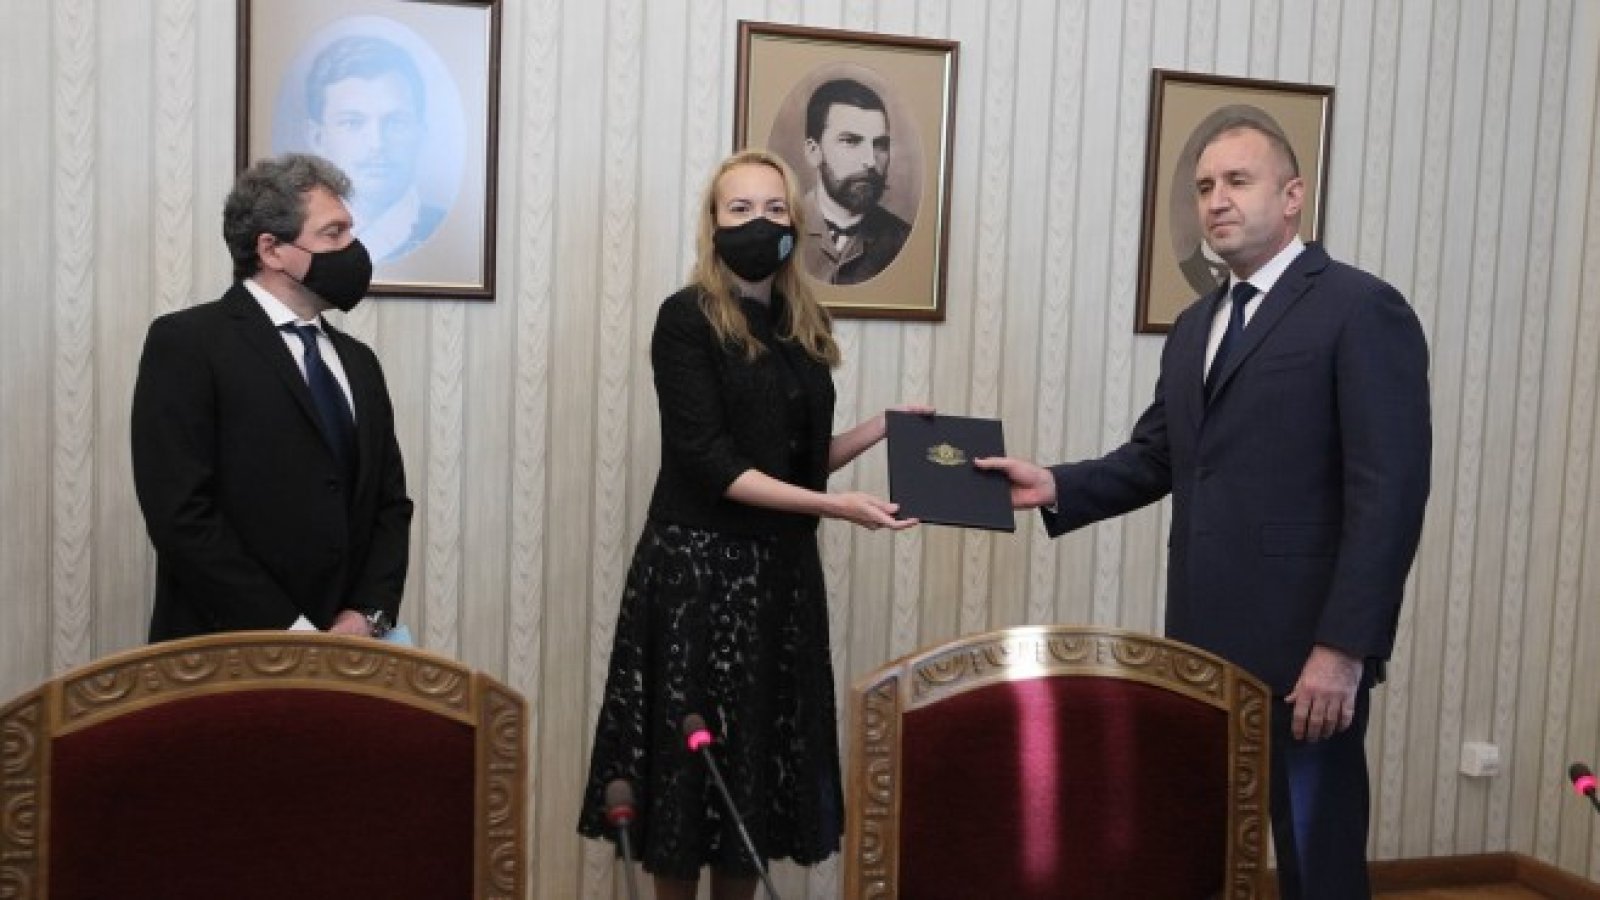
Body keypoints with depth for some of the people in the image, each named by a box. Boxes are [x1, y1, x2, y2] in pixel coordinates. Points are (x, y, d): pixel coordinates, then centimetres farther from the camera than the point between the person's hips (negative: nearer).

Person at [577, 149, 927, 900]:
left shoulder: (806, 327, 9)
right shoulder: (686, 319, -9)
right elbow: (708, 461, -17)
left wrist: (883, 427, 1)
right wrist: (834, 506, -22)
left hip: (783, 567, 6)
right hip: (697, 564, -6)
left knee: (764, 745, 10)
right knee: (694, 752, 2)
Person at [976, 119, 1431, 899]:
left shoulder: (1364, 311, -8)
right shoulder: (1195, 326, 17)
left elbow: (1389, 494, -14)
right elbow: (1155, 459, 15)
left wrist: (1342, 649, -19)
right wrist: (1056, 485, -3)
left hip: (1303, 647, -7)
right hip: (1204, 640, 7)